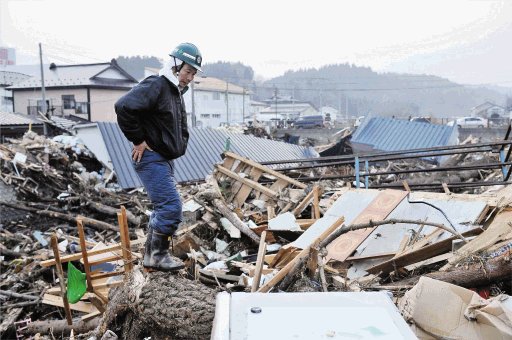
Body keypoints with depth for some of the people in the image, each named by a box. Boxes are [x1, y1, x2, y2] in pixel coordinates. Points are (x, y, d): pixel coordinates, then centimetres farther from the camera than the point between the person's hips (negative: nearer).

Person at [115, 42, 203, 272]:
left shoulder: (177, 92, 16)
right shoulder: (155, 86, -15)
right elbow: (123, 106, -29)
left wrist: (180, 146, 16)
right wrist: (138, 139, -21)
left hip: (164, 159, 10)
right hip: (150, 158, -10)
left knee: (163, 208, 14)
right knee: (171, 207, -13)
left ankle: (151, 256, 25)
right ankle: (158, 255, 1)